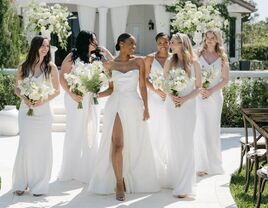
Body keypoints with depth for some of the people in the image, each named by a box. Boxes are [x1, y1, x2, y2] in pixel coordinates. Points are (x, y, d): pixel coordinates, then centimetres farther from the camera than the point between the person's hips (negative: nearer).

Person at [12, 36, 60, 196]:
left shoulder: (51, 67, 0)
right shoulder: (23, 67, 3)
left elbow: (57, 90, 4)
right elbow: (17, 88, 9)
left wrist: (44, 100, -11)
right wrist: (25, 99, -10)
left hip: (43, 110, 0)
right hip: (26, 110, 1)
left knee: (42, 147, 1)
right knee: (25, 146, -3)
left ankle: (39, 184, 12)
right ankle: (21, 183, 10)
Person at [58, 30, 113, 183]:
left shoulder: (94, 59, 10)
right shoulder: (72, 57, -4)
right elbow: (62, 77, -8)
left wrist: (106, 52, 4)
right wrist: (71, 94, -17)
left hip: (90, 99, 5)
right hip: (76, 98, -5)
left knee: (90, 133, 6)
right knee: (75, 132, 3)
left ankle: (88, 170, 15)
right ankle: (71, 170, 15)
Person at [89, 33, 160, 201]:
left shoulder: (139, 62, 5)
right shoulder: (110, 64, 6)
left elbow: (143, 86, 4)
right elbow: (111, 88, 9)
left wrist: (146, 107, 0)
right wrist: (97, 94, -6)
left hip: (134, 106, 1)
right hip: (116, 105, -1)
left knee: (135, 145, 5)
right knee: (117, 144, -9)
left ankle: (133, 180, 21)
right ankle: (119, 184, -5)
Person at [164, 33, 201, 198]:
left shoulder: (194, 63, -4)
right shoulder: (170, 62, 3)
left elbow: (198, 87, -1)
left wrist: (185, 98, -15)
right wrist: (171, 96, -11)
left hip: (188, 105, -2)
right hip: (172, 105, 2)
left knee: (186, 142, -4)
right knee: (174, 141, 6)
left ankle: (185, 185, 1)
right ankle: (175, 179, 19)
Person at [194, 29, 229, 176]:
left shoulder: (222, 58, 5)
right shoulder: (198, 56, 3)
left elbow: (225, 79, 3)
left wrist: (211, 91, -9)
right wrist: (199, 89, -13)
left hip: (215, 96, 1)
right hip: (199, 96, -1)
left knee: (213, 129, 5)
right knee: (200, 129, -5)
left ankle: (213, 163, 16)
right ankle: (202, 165, 0)